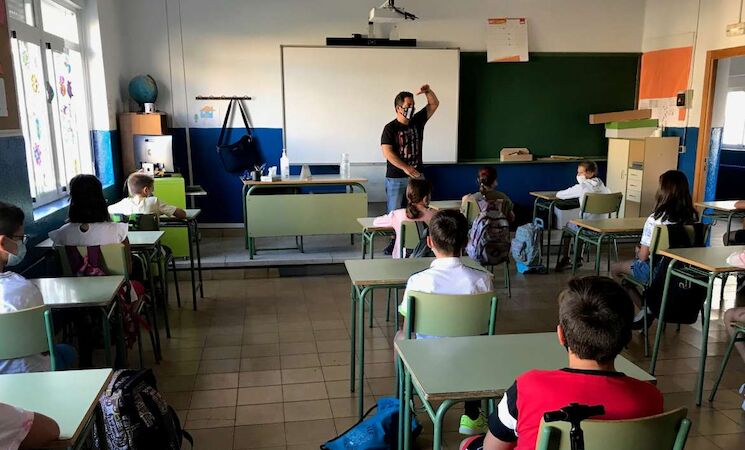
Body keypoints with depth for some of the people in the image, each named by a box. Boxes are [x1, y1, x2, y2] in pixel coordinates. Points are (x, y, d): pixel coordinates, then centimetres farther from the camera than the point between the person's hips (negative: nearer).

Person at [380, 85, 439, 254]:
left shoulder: (417, 121, 7)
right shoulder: (390, 128, -7)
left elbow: (434, 104, 11)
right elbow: (387, 153, -18)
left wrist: (428, 91, -9)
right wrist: (406, 168, -25)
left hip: (417, 175, 4)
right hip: (396, 178, -4)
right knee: (394, 213, 3)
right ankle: (394, 242, 15)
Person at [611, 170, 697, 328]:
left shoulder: (655, 219, -23)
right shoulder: (693, 217, -7)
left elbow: (643, 256, -18)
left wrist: (638, 251, 7)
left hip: (657, 271, -6)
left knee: (615, 269, 18)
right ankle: (649, 309, 25)